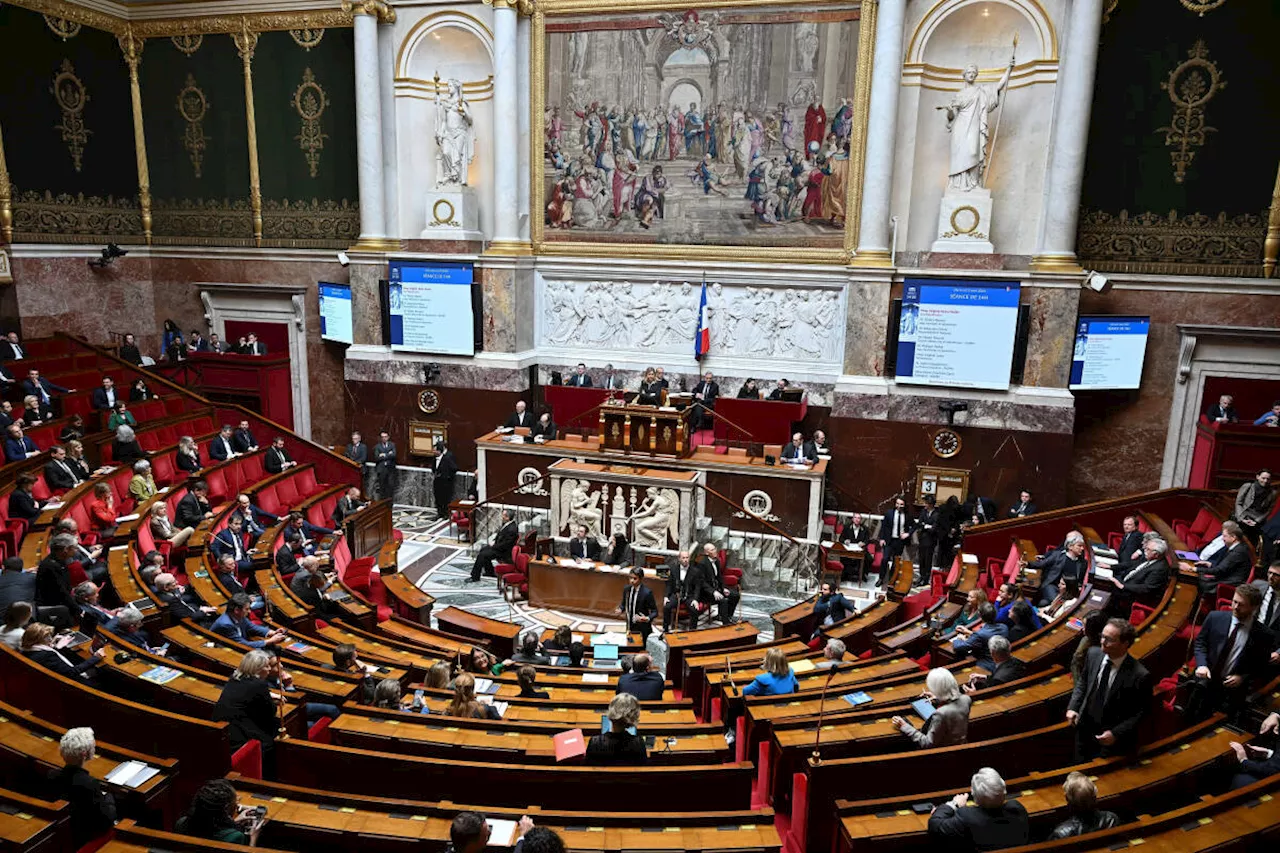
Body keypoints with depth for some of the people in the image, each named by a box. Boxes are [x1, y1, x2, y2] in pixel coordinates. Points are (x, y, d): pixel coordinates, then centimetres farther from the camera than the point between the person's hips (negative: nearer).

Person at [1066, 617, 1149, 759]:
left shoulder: (1139, 675, -24)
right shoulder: (1093, 654, -10)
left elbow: (1140, 712, -13)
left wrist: (1116, 734, -18)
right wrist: (1073, 707, -2)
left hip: (1112, 738, -4)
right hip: (1084, 728, 5)